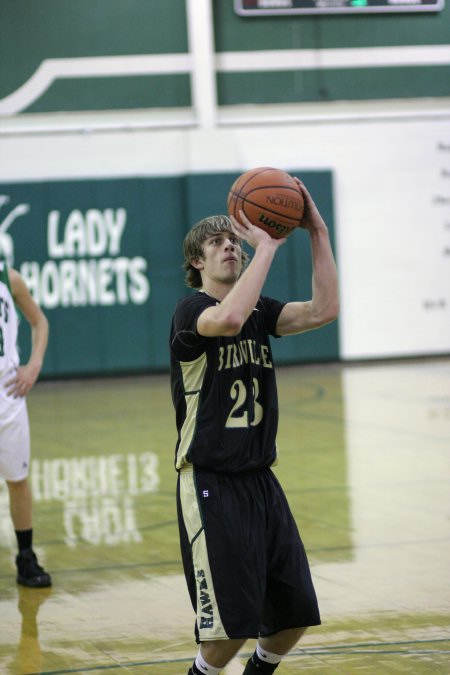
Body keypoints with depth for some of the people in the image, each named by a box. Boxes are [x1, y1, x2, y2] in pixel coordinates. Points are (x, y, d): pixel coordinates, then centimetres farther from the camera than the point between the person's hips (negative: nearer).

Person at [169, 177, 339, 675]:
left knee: (295, 612, 10)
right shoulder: (191, 310, -10)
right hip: (210, 484, -7)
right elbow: (227, 320, -34)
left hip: (260, 479, 7)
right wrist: (267, 246, -28)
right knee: (232, 623, -7)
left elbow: (323, 310, -7)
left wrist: (317, 232, -13)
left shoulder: (260, 312, 10)